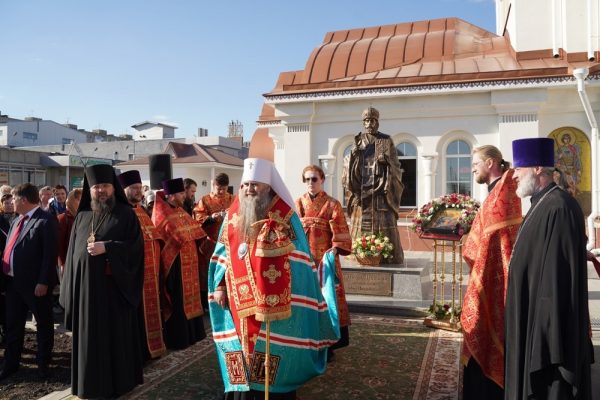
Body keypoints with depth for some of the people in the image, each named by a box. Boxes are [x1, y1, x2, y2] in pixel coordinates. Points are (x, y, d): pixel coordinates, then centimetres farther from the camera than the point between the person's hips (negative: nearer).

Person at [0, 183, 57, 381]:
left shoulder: (45, 220, -15)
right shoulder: (16, 221, 14)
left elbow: (50, 254, -20)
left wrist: (43, 282, -23)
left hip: (35, 283, -8)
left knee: (43, 324, 10)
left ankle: (43, 363, 24)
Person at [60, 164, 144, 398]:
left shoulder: (126, 214, 0)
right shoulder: (82, 217, 13)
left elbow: (136, 247, -8)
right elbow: (73, 252, 11)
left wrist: (106, 248, -19)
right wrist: (70, 288, 6)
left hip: (115, 286, -4)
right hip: (86, 287, 4)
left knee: (116, 335, 3)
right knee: (89, 336, 9)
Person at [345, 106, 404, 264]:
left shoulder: (386, 141, 7)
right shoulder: (358, 141, 13)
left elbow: (395, 166, 4)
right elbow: (351, 167, 12)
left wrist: (386, 160, -12)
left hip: (381, 191, -2)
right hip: (362, 192, 2)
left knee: (384, 225, -5)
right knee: (361, 226, 0)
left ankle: (388, 257, 0)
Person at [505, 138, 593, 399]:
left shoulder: (558, 207, -20)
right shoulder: (542, 205, 11)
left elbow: (558, 274, -24)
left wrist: (547, 334, -23)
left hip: (549, 323, -10)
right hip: (534, 318, 10)